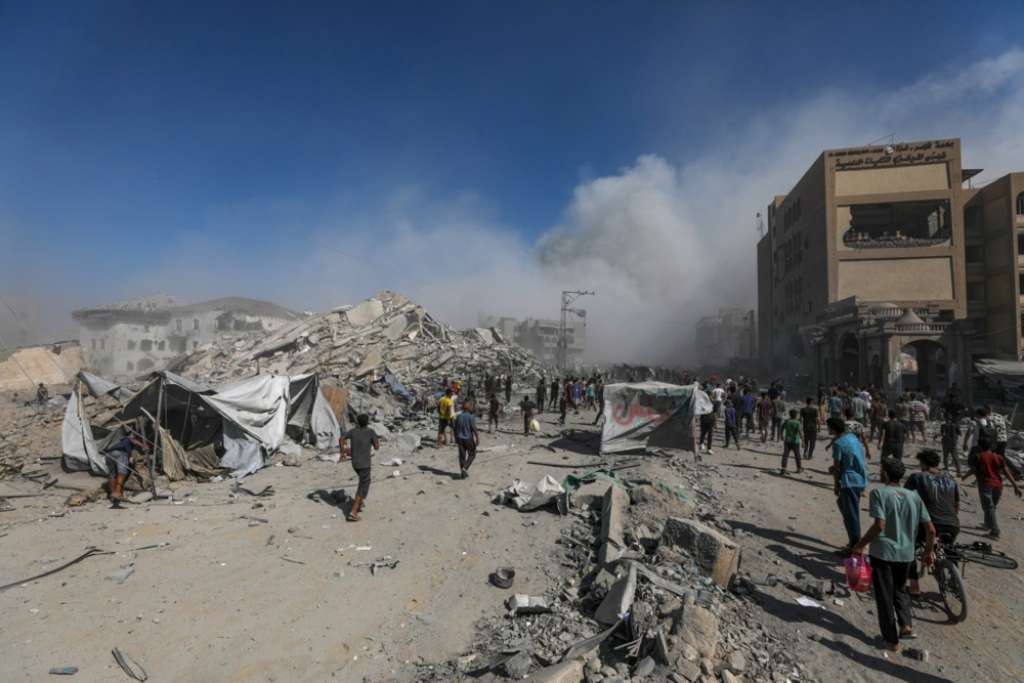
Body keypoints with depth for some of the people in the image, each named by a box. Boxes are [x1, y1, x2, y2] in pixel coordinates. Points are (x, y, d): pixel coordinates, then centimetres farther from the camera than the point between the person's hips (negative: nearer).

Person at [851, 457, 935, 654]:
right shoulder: (913, 496, 4)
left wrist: (861, 545, -10)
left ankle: (892, 640, 17)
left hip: (883, 553, -5)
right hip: (906, 554, 5)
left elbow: (879, 525, -21)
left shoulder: (879, 493, -12)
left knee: (885, 596, 9)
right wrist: (929, 551, 21)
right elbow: (930, 529, 5)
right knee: (900, 588, 28)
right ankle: (906, 624, 12)